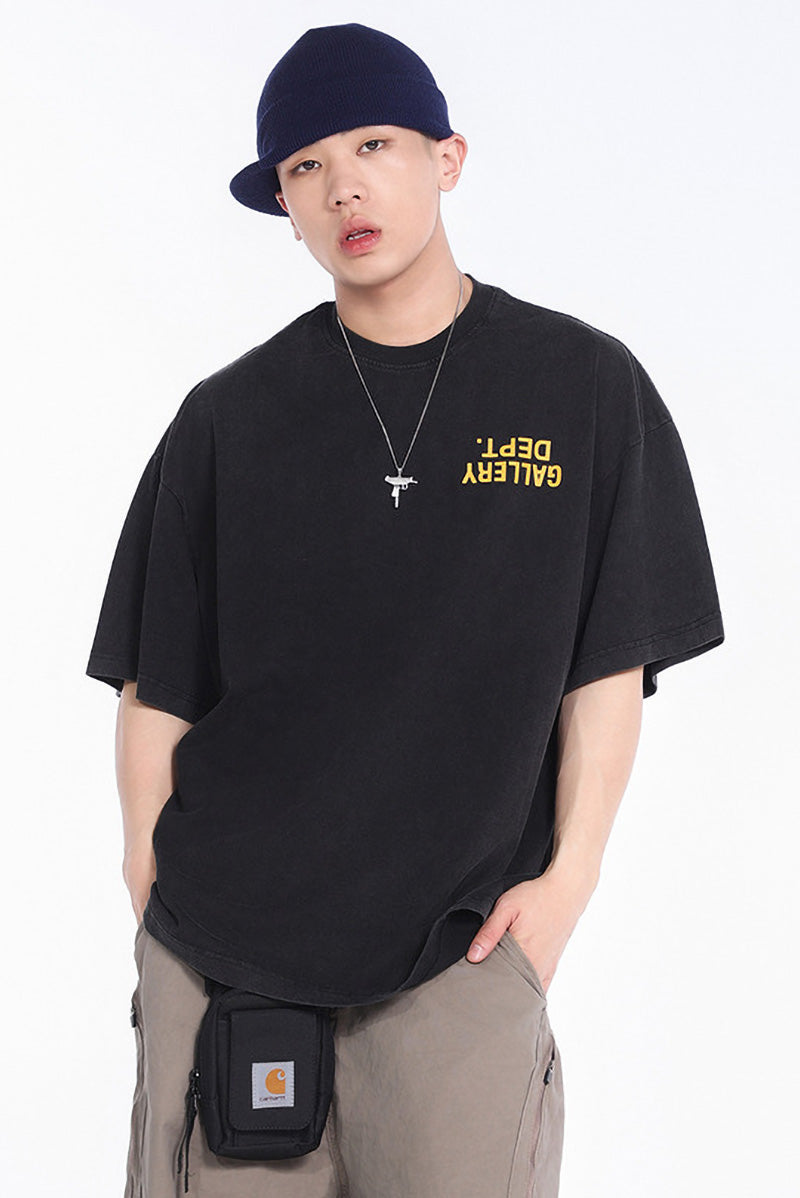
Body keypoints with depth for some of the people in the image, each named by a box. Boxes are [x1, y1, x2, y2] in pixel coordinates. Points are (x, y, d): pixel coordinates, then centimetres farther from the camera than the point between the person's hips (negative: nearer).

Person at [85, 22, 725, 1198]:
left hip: (466, 936, -1)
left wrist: (568, 877, -3)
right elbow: (156, 681, 7)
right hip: (221, 943, 1)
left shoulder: (585, 388, 2)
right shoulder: (230, 417, 4)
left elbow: (610, 662, 3)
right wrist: (153, 880, 2)